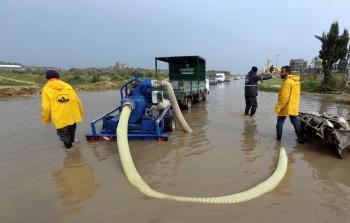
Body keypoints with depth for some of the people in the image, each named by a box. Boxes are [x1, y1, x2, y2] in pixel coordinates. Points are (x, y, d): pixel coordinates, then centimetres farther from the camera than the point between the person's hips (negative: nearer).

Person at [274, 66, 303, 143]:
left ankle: (278, 138, 16)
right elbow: (294, 95, 16)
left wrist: (278, 107, -20)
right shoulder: (296, 81, 11)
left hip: (286, 107, -8)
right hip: (294, 107, 9)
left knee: (280, 123, 6)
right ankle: (300, 139, 18)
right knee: (296, 123, 13)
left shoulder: (288, 81, -20)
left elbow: (284, 97, -24)